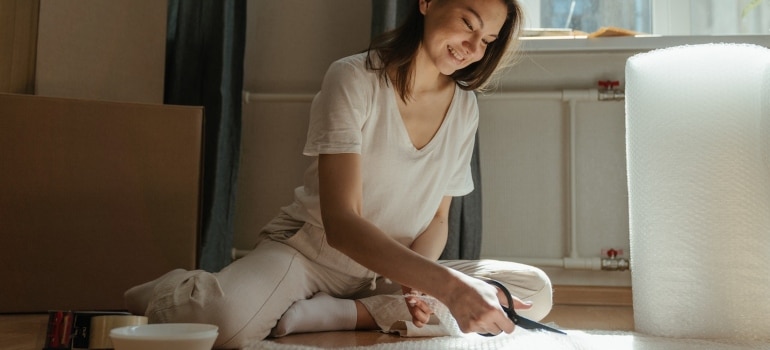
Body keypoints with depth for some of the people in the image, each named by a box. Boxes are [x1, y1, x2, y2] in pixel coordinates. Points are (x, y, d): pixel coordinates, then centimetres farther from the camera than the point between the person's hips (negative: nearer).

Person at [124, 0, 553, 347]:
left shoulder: (464, 107, 0)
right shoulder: (354, 79, -17)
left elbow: (438, 218, 7)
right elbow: (341, 224, -27)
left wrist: (419, 283, -16)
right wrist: (446, 284, -38)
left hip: (392, 272, 6)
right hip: (310, 252, -5)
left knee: (536, 292, -14)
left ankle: (349, 313, -20)